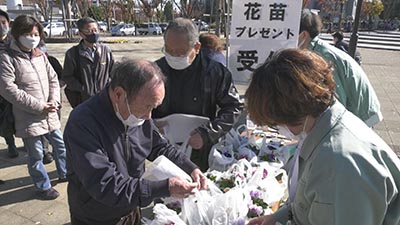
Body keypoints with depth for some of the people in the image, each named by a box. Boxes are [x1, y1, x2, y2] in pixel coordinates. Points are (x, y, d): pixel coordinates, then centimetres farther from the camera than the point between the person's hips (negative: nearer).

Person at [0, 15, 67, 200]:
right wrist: (38, 106, -18)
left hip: (49, 113, 6)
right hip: (28, 117, -6)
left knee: (60, 144, 19)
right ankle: (43, 187, 25)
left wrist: (54, 101, -7)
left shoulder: (40, 55, 9)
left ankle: (64, 173, 42)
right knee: (36, 155, 6)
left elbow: (53, 79, 11)